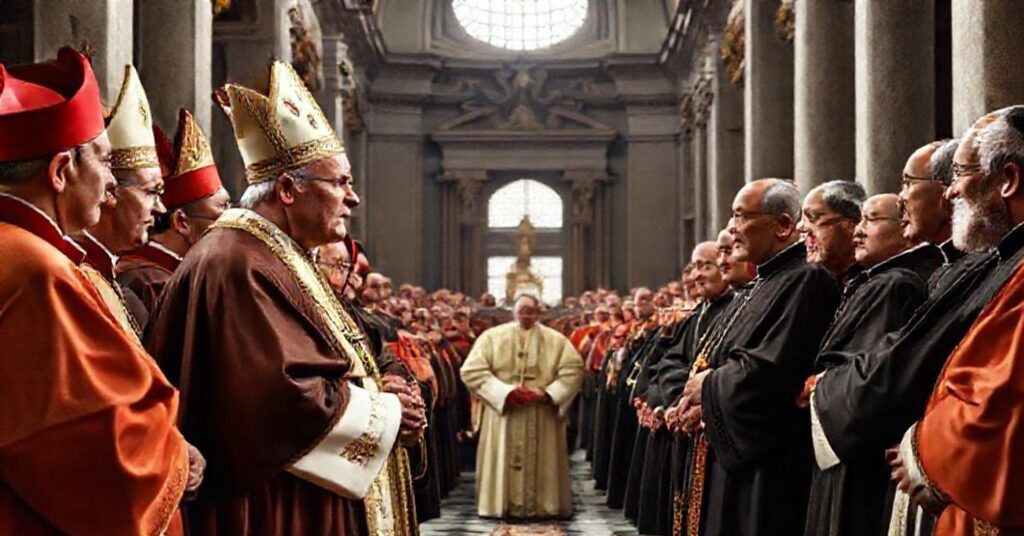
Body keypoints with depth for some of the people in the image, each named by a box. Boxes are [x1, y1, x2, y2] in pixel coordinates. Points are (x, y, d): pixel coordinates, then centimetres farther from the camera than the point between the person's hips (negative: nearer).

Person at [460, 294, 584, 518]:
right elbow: (472, 370, -4)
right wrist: (505, 392, -14)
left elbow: (572, 371, -1)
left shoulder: (556, 340, 7)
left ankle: (543, 505, 10)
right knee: (503, 461, 0)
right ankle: (504, 505, 7)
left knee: (543, 462, 2)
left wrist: (548, 394, -15)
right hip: (504, 413, 0)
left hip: (544, 418, 1)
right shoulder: (492, 336, 4)